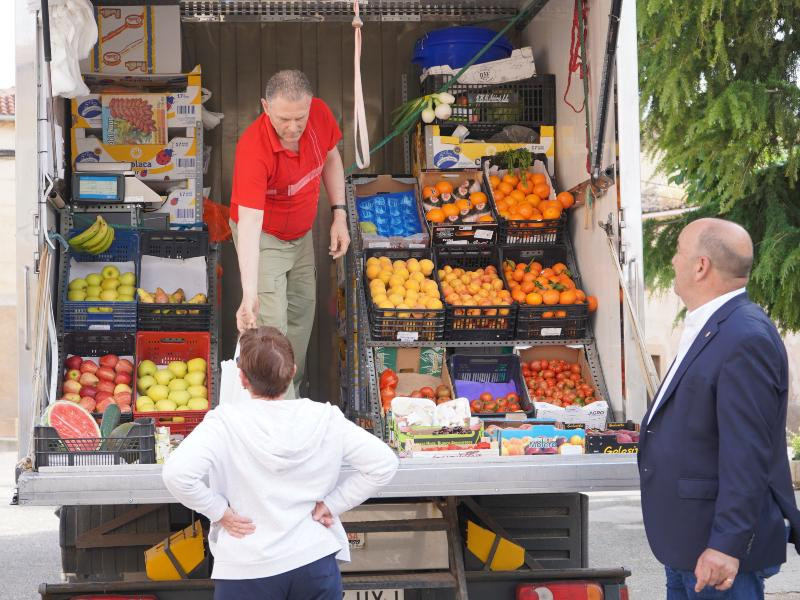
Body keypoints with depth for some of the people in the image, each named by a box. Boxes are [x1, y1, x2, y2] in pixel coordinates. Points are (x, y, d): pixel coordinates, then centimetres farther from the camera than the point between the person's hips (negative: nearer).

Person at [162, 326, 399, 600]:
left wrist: (219, 512, -11)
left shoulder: (226, 423, -13)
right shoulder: (324, 419, -5)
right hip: (315, 564, 2)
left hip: (247, 572, -2)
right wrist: (332, 504, -1)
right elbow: (384, 463, -4)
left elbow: (177, 473, -25)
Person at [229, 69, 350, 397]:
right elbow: (249, 223, -44)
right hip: (264, 237, -6)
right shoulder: (253, 149, -38)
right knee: (272, 326, -12)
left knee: (302, 310, 20)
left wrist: (339, 214, -3)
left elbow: (331, 159, 3)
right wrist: (249, 294, -51)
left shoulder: (320, 114, -21)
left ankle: (293, 390, 40)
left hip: (302, 233, 6)